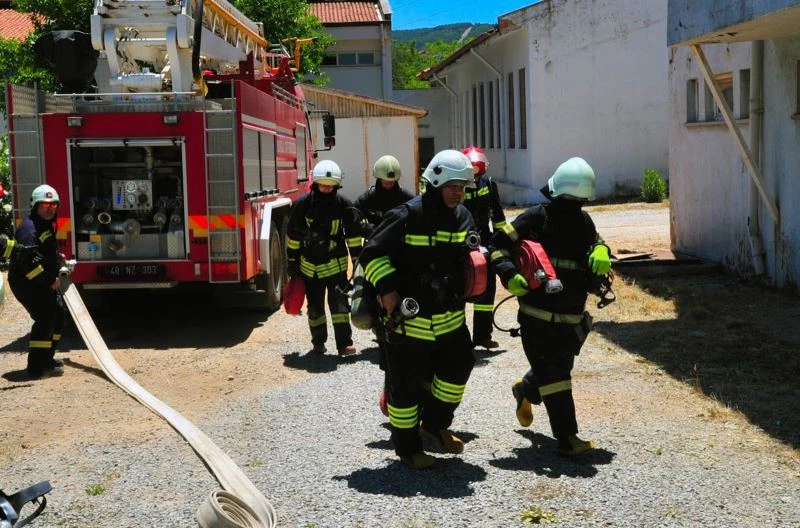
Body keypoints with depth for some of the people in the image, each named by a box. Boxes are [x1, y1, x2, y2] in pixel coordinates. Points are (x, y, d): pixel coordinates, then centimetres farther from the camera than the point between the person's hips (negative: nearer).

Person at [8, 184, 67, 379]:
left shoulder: (47, 225, 12)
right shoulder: (29, 228, -21)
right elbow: (27, 261, -29)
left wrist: (59, 258, 12)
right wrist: (50, 280, -24)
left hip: (42, 282, 10)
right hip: (26, 282, -10)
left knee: (58, 313, 14)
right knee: (45, 318, -14)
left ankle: (47, 358, 26)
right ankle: (37, 368, -11)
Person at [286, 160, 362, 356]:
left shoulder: (344, 205, -8)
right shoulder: (302, 204, -8)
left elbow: (353, 235, 1)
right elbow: (293, 236, 0)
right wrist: (292, 263, 2)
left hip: (336, 263, -1)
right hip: (310, 264, 1)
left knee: (339, 301, -11)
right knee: (315, 306, 10)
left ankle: (344, 342, -9)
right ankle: (318, 342, 24)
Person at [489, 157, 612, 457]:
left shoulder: (583, 221, 9)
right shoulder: (537, 217, -8)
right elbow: (499, 243, -8)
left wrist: (601, 253, -13)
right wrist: (510, 275, -23)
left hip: (571, 318, 6)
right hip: (537, 316, -6)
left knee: (559, 368, 21)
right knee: (554, 375, -5)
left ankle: (524, 391, 50)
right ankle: (567, 438, 1)